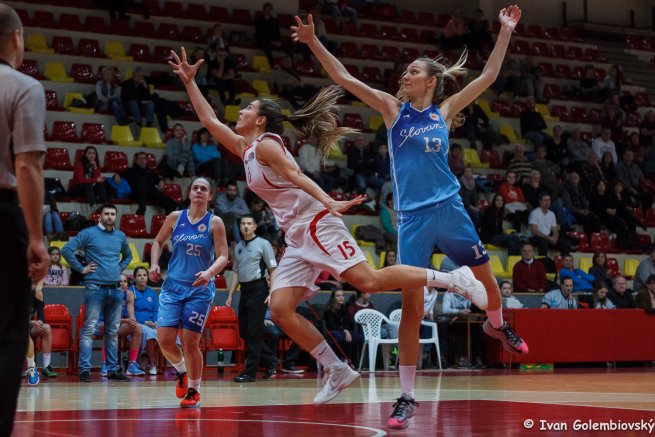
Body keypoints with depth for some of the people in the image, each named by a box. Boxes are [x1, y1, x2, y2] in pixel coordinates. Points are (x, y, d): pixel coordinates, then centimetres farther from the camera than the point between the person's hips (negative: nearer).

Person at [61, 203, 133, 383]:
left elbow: (128, 255, 32)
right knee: (89, 329, -8)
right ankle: (84, 369, -7)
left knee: (113, 331, 9)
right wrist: (81, 268, -8)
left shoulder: (120, 236, 14)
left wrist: (120, 268, 14)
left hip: (115, 289, 5)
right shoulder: (89, 233, -2)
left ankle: (113, 369, 14)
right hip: (95, 287, -5)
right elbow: (67, 249, -8)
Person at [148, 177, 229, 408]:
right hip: (172, 285, 3)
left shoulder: (214, 222, -2)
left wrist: (209, 272, -26)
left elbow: (223, 256, -6)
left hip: (200, 289, -2)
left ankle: (194, 390, 13)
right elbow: (158, 242, 18)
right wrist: (154, 264, 1)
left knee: (190, 342, -5)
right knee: (164, 340, -6)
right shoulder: (175, 217, 5)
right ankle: (181, 371, 25)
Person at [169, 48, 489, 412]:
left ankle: (453, 279, -16)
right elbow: (209, 120, 29)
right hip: (296, 237, 9)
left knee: (369, 280, -22)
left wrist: (326, 201, -33)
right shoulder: (245, 148, 21)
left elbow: (296, 175, -19)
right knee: (281, 309, -3)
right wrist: (189, 82, 27)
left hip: (316, 224, -9)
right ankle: (338, 371, -1)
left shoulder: (266, 144, -3)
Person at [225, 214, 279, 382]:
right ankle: (270, 361, 22)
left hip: (258, 288, -7)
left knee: (254, 332, -8)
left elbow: (273, 270, -6)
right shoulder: (238, 247, 15)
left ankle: (250, 372, -6)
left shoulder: (263, 244, -3)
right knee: (244, 331, 7)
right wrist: (230, 295, 14)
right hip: (244, 290, 7)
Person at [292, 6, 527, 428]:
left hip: (449, 209, 1)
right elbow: (345, 78, -1)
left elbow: (488, 76, 9)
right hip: (413, 217, -1)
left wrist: (506, 31, 7)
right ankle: (408, 396, 0)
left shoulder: (444, 110, 7)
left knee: (486, 279, 11)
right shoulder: (393, 108, 5)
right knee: (412, 306, -5)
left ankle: (497, 324, 48)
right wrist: (315, 42, -10)